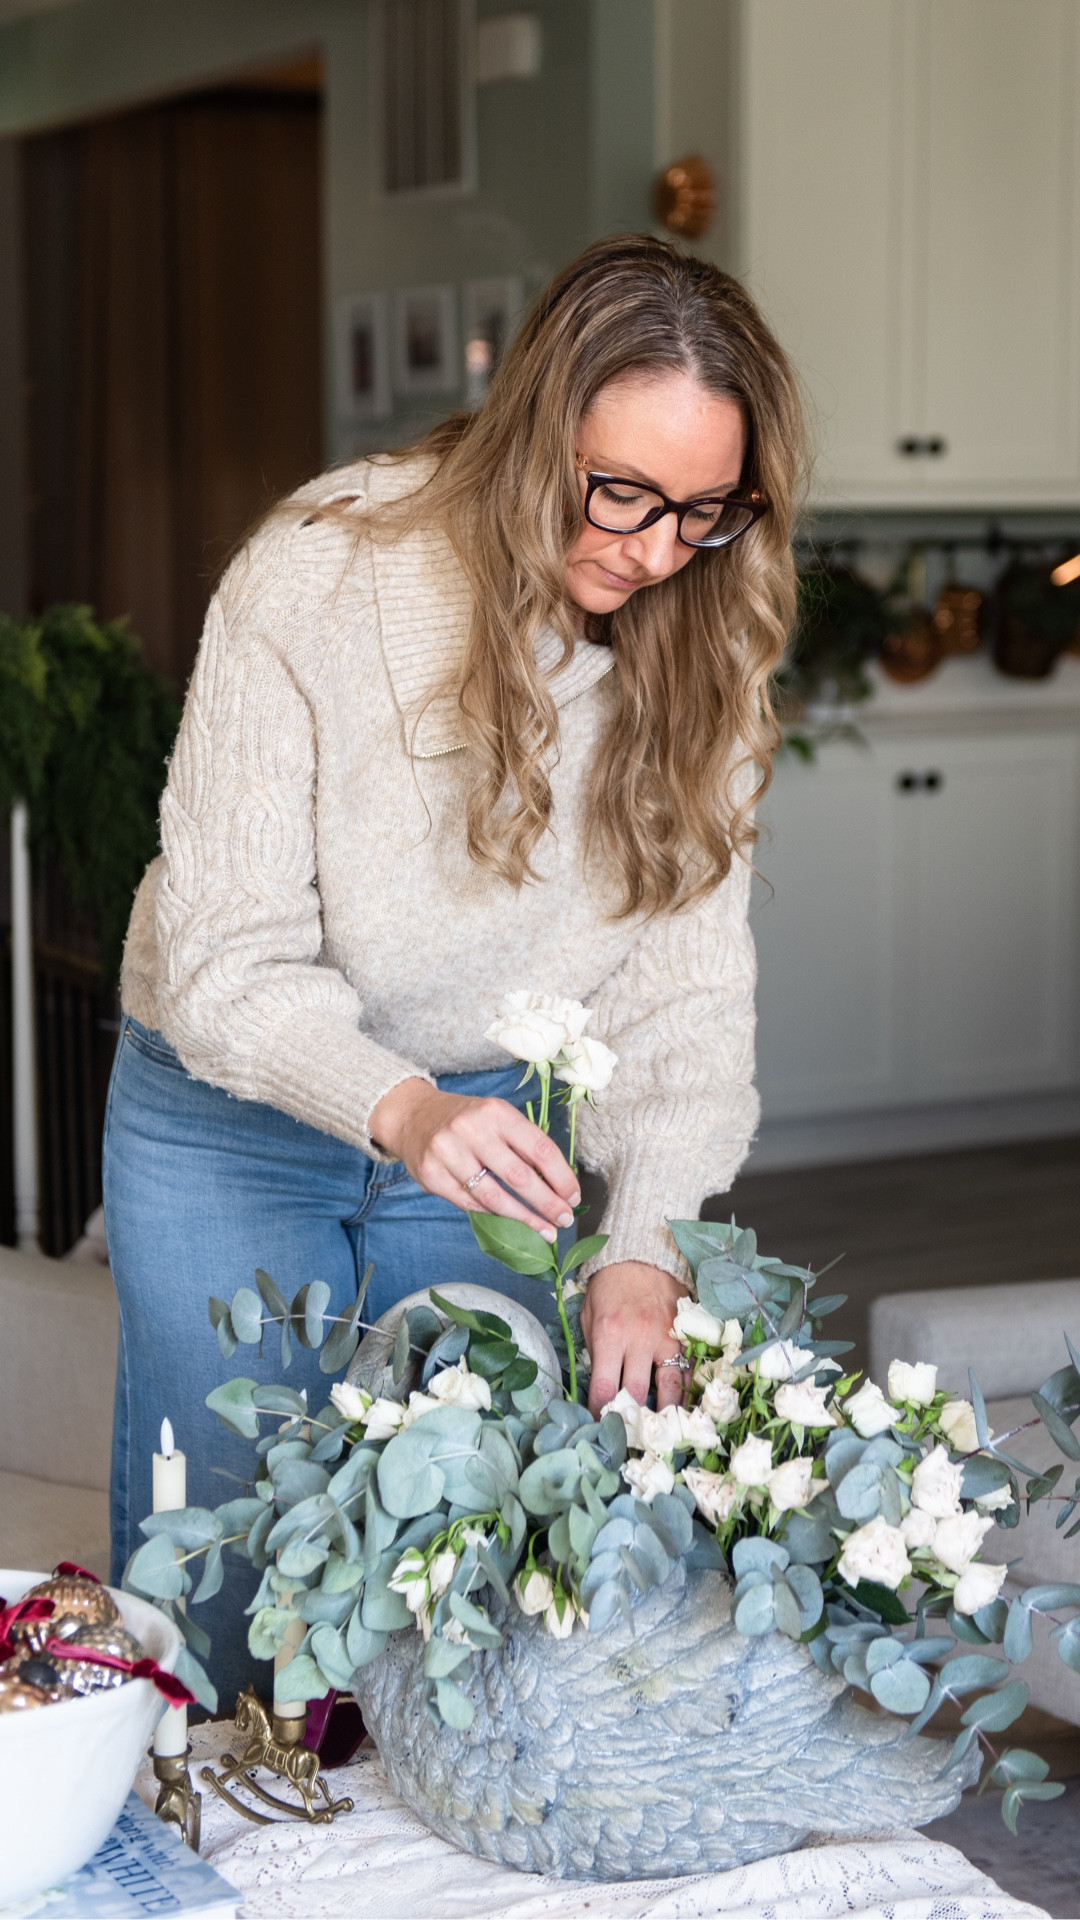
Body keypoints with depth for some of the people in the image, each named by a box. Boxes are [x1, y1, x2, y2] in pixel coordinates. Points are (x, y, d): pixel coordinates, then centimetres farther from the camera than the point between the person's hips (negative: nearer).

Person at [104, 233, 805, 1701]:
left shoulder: (697, 644, -12)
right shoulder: (315, 580, -23)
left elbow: (685, 971, -14)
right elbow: (225, 955, -23)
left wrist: (643, 1246, -29)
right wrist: (399, 1111, -42)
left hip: (491, 1120, 2)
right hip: (235, 1124, -2)